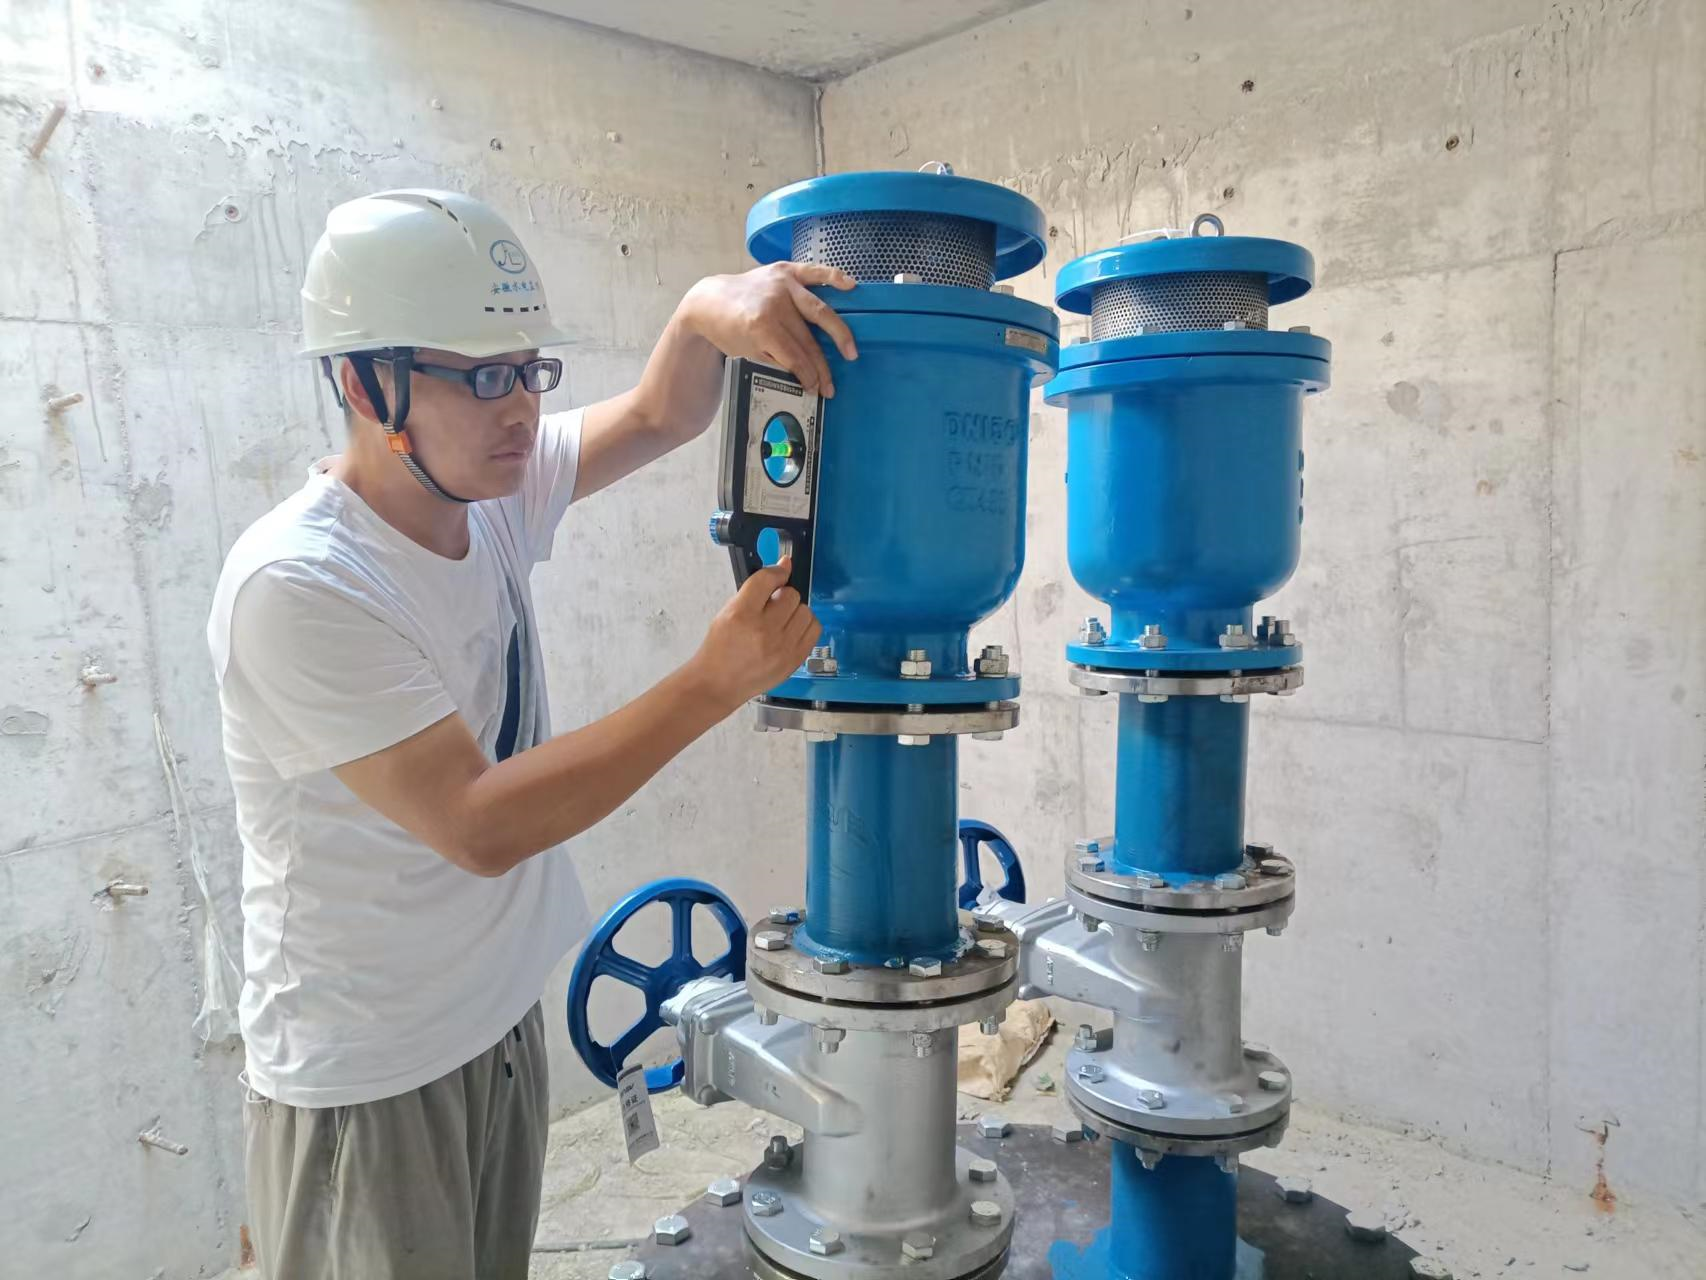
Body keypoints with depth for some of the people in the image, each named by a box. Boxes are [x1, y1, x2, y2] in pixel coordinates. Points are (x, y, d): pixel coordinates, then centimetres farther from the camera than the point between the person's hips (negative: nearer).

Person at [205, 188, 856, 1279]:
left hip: (503, 1019, 7)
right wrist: (718, 682, -29)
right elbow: (479, 827, -28)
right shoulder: (295, 586, -25)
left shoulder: (491, 492, -3)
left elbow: (658, 417, -2)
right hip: (367, 1081, -7)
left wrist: (708, 311, -25)